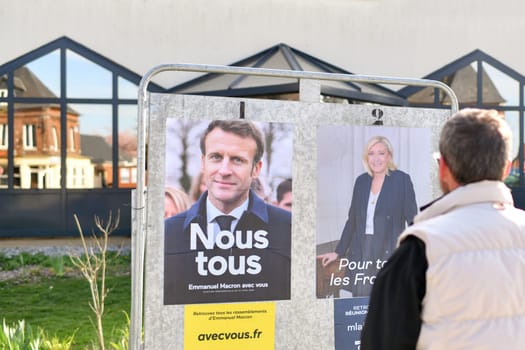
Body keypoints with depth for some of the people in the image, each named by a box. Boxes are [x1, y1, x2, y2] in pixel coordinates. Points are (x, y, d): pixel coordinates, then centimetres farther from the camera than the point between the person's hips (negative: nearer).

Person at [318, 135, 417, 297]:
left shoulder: (401, 179, -2)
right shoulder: (361, 180, 11)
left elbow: (412, 219, -3)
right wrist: (338, 252, 18)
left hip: (389, 253, -4)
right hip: (360, 253, 4)